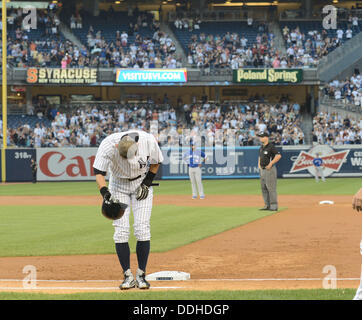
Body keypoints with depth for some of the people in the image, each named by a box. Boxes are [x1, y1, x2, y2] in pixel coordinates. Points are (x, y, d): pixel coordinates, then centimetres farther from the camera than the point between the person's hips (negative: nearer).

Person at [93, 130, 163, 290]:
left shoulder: (148, 141, -26)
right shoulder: (108, 145, -30)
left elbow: (155, 162, -4)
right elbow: (98, 172, -28)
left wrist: (147, 183, -12)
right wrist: (105, 193, -44)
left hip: (142, 183, 0)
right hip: (118, 185, 0)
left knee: (142, 229, -11)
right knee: (121, 230, -10)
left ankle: (141, 275, -2)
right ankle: (128, 276, -3)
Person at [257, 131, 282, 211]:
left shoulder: (271, 146, -13)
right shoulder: (261, 147, 15)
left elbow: (278, 155, -22)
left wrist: (270, 164, -20)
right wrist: (259, 164, 15)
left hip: (270, 169, -9)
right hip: (262, 169, 9)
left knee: (271, 188, -10)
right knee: (264, 188, 11)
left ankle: (274, 206, -8)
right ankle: (267, 205, 17)